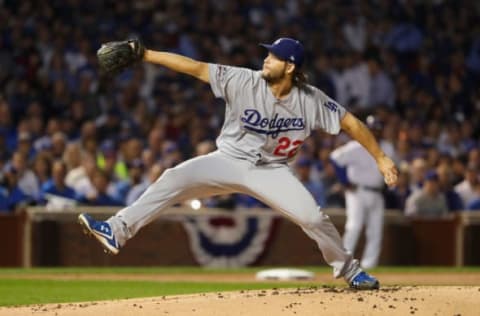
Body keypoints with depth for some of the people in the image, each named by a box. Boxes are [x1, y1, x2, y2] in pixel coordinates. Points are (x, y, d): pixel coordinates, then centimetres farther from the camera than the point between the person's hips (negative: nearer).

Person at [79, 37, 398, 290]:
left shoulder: (311, 101, -15)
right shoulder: (244, 82, -17)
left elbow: (351, 123, -7)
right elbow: (196, 68, -21)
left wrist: (381, 158, -9)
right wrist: (145, 55, -26)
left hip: (271, 170, 0)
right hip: (229, 162, 0)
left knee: (313, 217, -14)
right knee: (174, 180, -21)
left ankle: (348, 269, 11)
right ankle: (118, 231, -25)